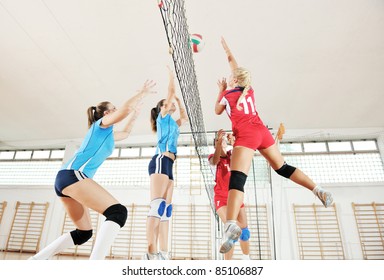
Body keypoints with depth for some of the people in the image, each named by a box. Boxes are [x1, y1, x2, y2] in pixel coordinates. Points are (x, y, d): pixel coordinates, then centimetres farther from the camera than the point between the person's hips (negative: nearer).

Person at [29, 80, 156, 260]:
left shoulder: (107, 134, 29)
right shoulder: (102, 124, 5)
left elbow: (125, 133, 48)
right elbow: (126, 108, -12)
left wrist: (134, 115, 47)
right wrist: (143, 92, 2)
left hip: (65, 178, 10)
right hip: (73, 174, -10)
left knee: (84, 232, 15)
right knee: (118, 212, -24)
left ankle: (36, 260, 17)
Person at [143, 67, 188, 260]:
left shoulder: (172, 123, 30)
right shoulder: (163, 117, 10)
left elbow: (185, 118, 47)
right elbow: (171, 92, 9)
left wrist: (178, 100, 47)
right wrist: (171, 77, 26)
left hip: (167, 164, 9)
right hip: (160, 161, -9)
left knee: (166, 209, 0)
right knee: (158, 205, -21)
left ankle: (163, 254, -2)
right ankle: (151, 253, -26)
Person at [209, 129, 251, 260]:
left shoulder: (231, 155, 8)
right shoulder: (212, 157, -1)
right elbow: (215, 161, -26)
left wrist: (233, 142, -35)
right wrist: (219, 141, -40)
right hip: (221, 198, -4)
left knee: (244, 229, 7)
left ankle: (246, 258, 32)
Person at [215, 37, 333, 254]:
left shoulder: (227, 95, 5)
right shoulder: (248, 89, 17)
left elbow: (217, 111, 25)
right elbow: (236, 67, 33)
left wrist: (221, 91, 31)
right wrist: (225, 47, 45)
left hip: (246, 135, -6)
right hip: (262, 131, 6)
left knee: (237, 179, -18)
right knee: (282, 167, 22)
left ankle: (231, 226, -34)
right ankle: (319, 191, 19)